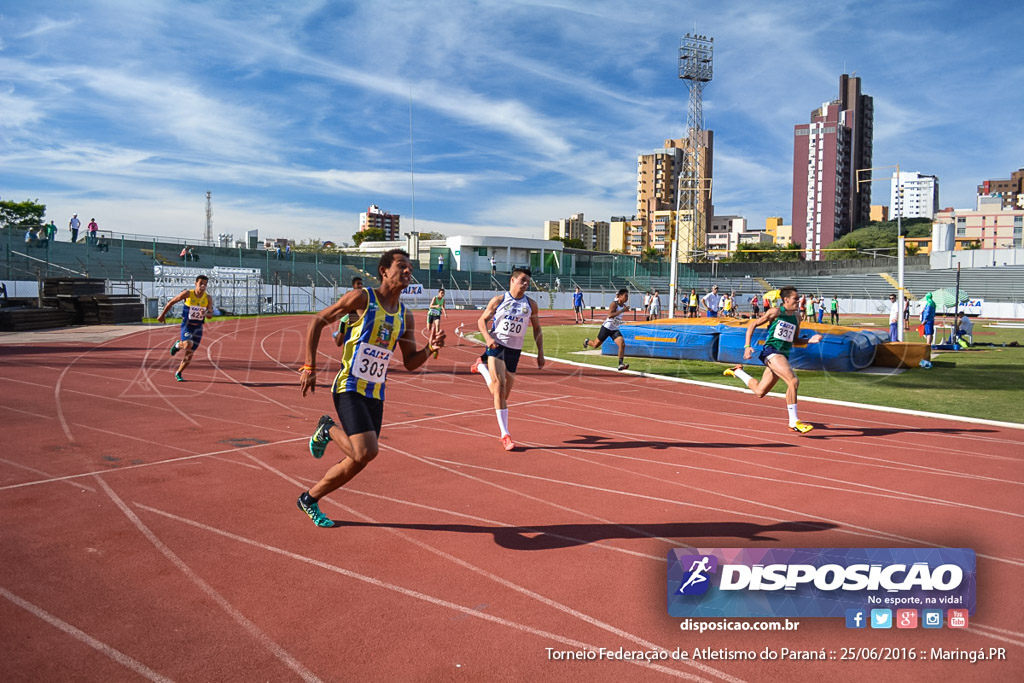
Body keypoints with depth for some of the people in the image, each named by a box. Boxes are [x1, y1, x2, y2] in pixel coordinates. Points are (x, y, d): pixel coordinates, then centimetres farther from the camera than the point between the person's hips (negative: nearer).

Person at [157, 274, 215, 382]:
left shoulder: (208, 298, -3)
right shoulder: (187, 294, -11)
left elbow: (211, 315, -1)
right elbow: (171, 302, 1)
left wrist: (205, 314, -25)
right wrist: (162, 315, 7)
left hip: (198, 328, 3)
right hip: (186, 325, -3)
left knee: (190, 353, 7)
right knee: (188, 345, -31)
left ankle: (178, 374, 27)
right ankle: (177, 345, 6)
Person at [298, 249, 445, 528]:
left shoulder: (405, 316, 10)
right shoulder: (362, 298, -7)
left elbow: (410, 363, 14)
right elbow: (316, 322, -3)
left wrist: (429, 349, -6)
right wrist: (309, 367, -8)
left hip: (375, 395, 7)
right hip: (349, 388, -6)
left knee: (356, 461, 9)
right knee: (367, 451, -23)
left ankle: (309, 499, 29)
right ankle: (329, 429, 7)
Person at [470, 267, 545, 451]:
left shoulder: (531, 304, 6)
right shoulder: (498, 300, -1)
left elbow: (537, 329, 14)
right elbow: (482, 320, 3)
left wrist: (540, 353, 7)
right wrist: (488, 337, -16)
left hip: (514, 350, 4)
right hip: (496, 346, -4)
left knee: (503, 393, 10)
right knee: (499, 387, -16)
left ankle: (481, 366, 38)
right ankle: (505, 435, -11)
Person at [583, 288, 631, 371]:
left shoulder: (624, 306, 4)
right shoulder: (614, 304, -19)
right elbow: (610, 315, -36)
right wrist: (622, 311, -37)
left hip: (615, 330, 6)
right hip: (607, 327, -5)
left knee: (622, 344, -19)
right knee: (595, 345, 11)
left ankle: (621, 364, -19)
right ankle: (587, 342, 45)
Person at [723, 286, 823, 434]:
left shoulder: (797, 317, 14)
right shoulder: (776, 312, -3)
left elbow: (795, 340, 22)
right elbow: (752, 325, 1)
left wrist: (810, 340, 4)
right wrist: (747, 346, -8)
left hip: (784, 355, 7)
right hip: (771, 351, -7)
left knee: (759, 392, 11)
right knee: (793, 381, -25)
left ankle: (737, 371, 36)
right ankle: (794, 422, -18)